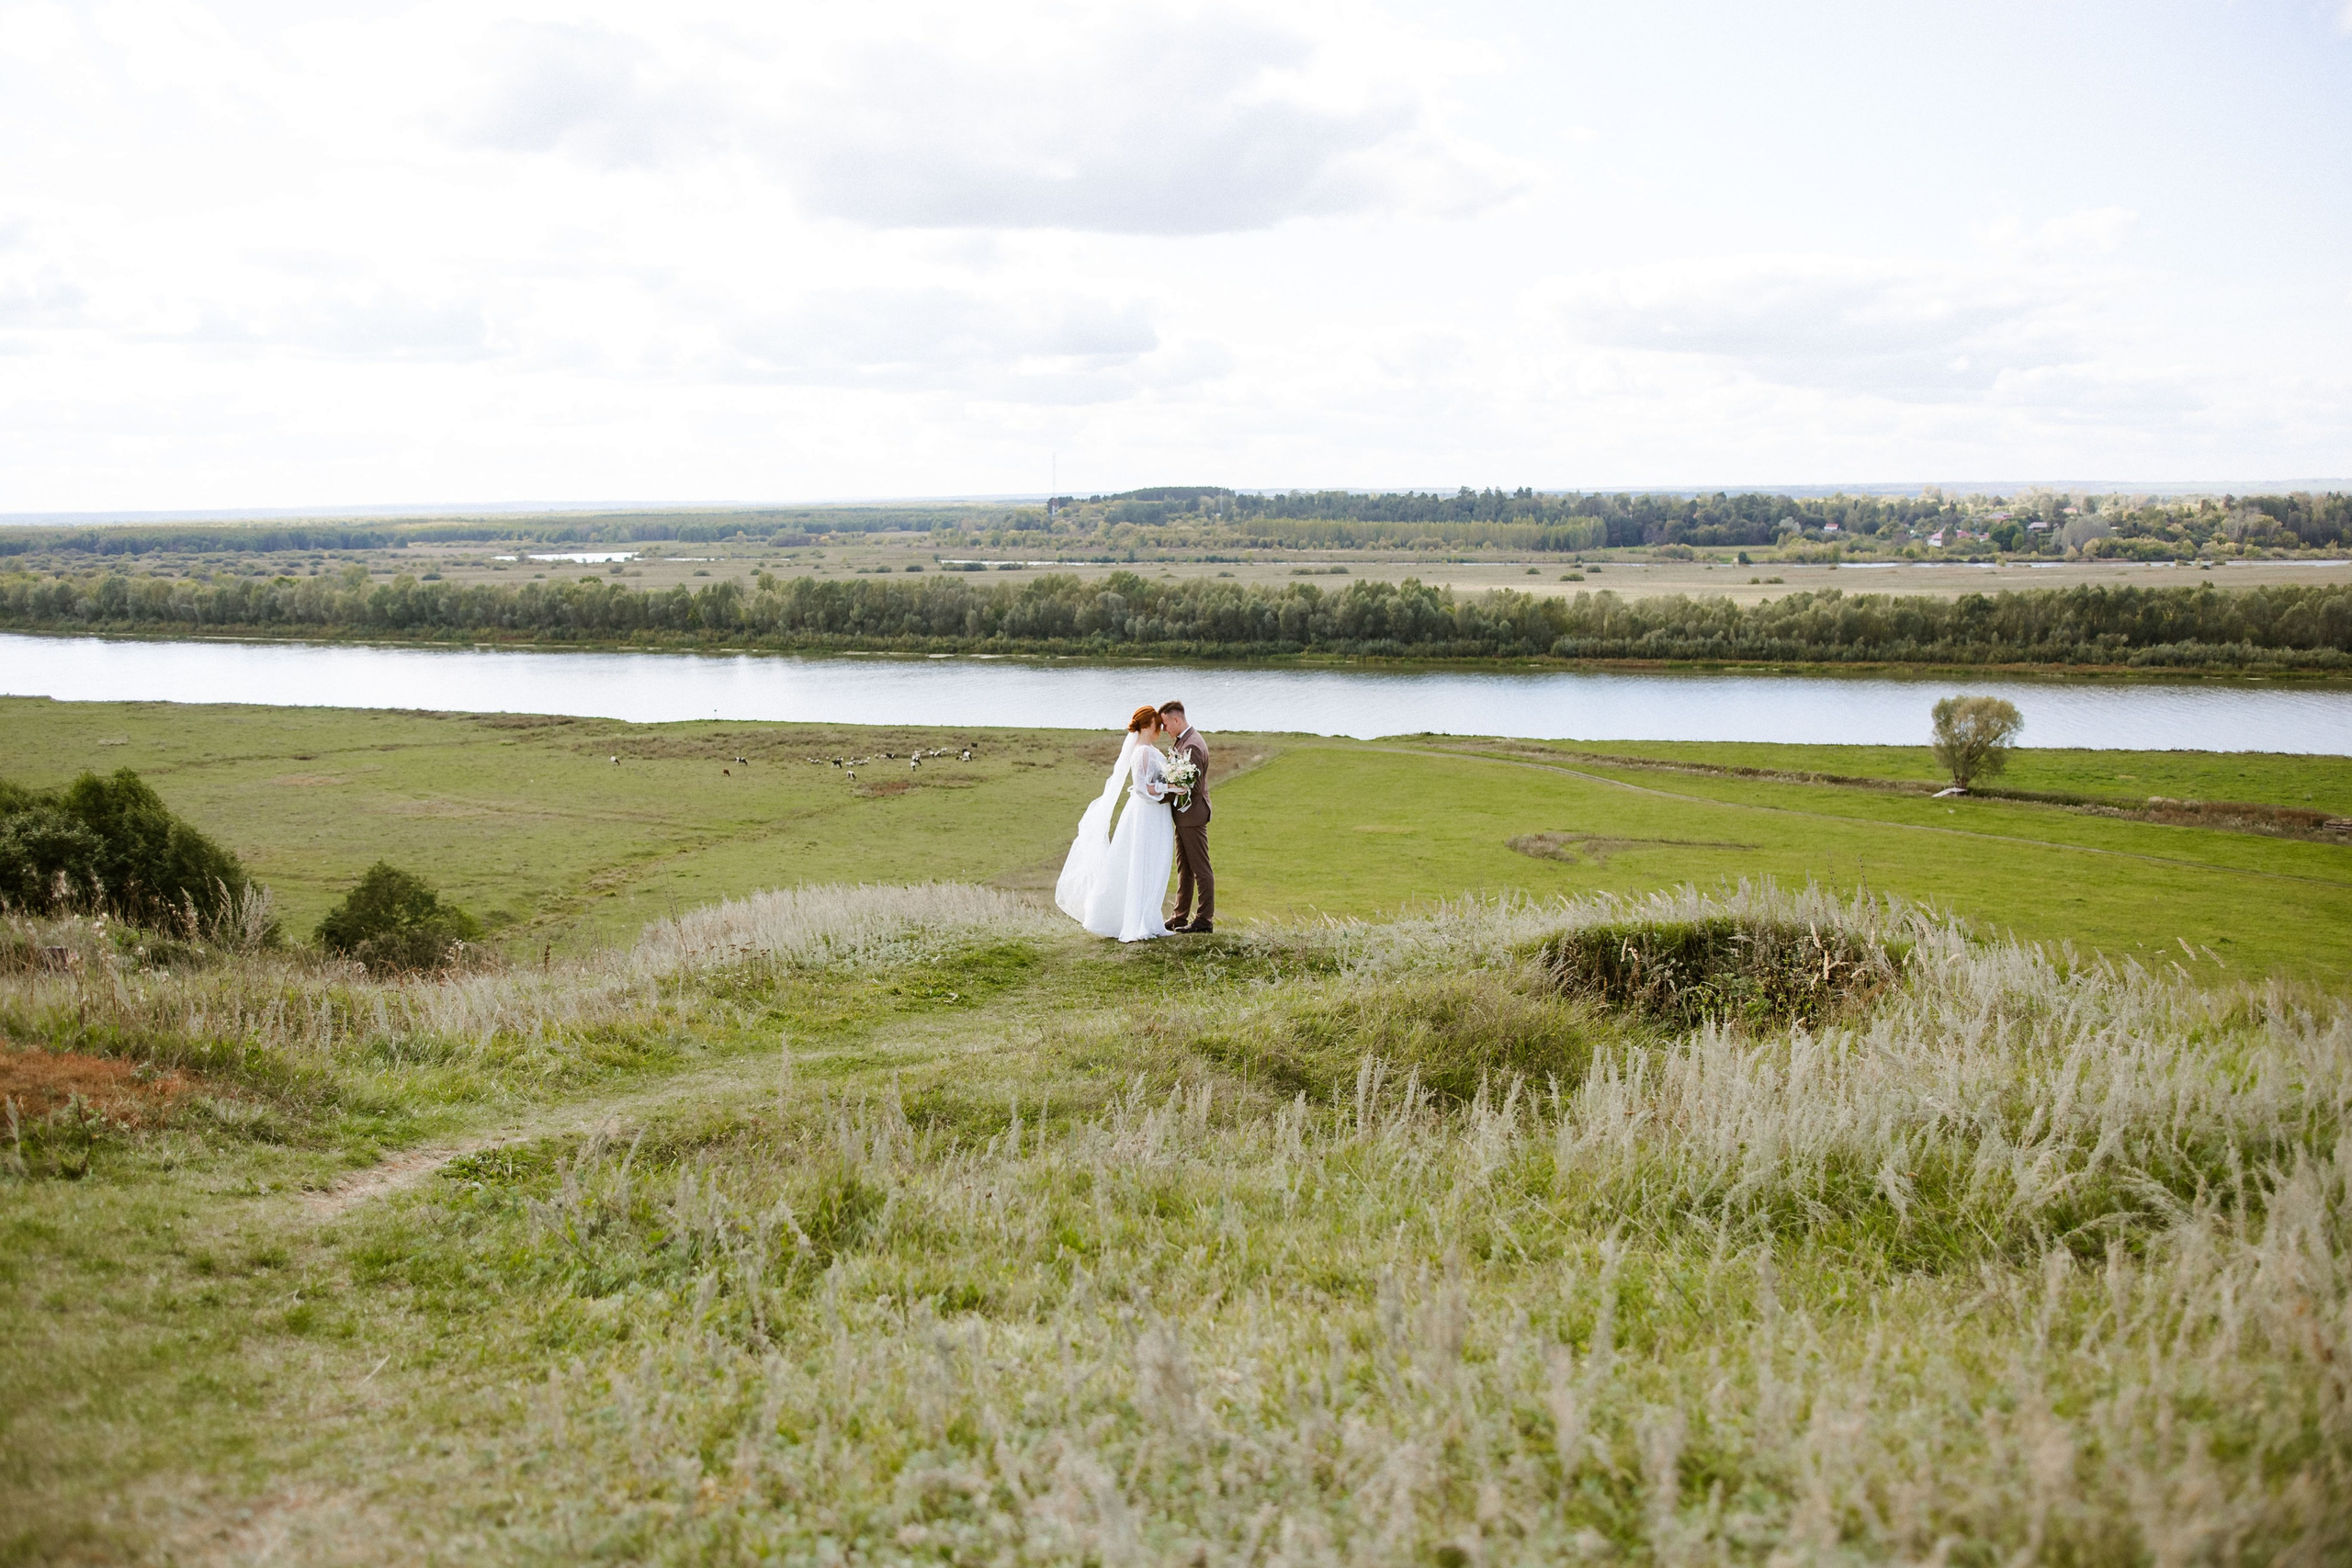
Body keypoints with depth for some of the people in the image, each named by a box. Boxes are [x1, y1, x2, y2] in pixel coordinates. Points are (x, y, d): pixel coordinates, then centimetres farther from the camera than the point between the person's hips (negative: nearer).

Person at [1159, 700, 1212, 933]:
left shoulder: (1192, 746, -21)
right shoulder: (1185, 740, 11)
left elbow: (1193, 788, -24)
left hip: (1192, 815, -11)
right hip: (1185, 816, 11)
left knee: (1200, 869, -3)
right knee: (1184, 868, 15)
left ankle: (1205, 920, 3)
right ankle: (1180, 917, 22)